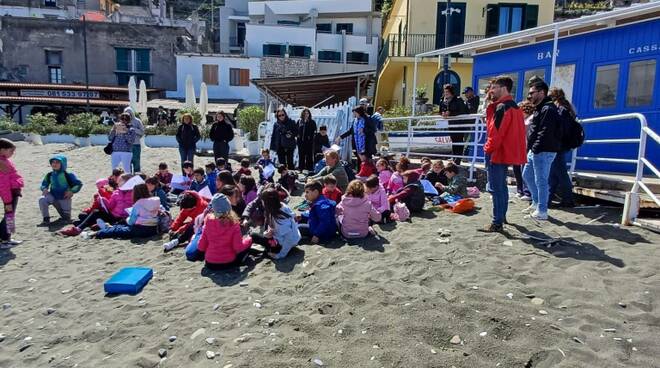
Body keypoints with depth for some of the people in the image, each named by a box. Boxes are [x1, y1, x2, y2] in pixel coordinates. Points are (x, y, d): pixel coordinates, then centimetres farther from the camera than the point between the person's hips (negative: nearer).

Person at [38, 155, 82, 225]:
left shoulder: (67, 175, -15)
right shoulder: (49, 175, -3)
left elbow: (79, 184, -10)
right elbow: (44, 184, 11)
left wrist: (72, 191, -21)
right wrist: (44, 189, -12)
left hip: (64, 198, -2)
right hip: (53, 196, 2)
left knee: (66, 218, 3)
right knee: (42, 199, -31)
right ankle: (46, 219, -18)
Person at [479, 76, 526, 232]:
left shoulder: (502, 107, -17)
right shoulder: (514, 106, 14)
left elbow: (496, 132, -22)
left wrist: (489, 149, -10)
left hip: (497, 153, -10)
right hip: (507, 153, 10)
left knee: (496, 188, -7)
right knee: (502, 187, 20)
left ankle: (497, 223, -4)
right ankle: (502, 216, 33)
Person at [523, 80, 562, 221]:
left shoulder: (548, 109, -14)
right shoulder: (540, 109, 19)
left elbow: (545, 133, -22)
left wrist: (535, 149, -21)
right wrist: (530, 148, 13)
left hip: (543, 152, -11)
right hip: (535, 151, 11)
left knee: (541, 181, -5)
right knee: (527, 175, 19)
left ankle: (542, 211, 2)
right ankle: (536, 202, 31)